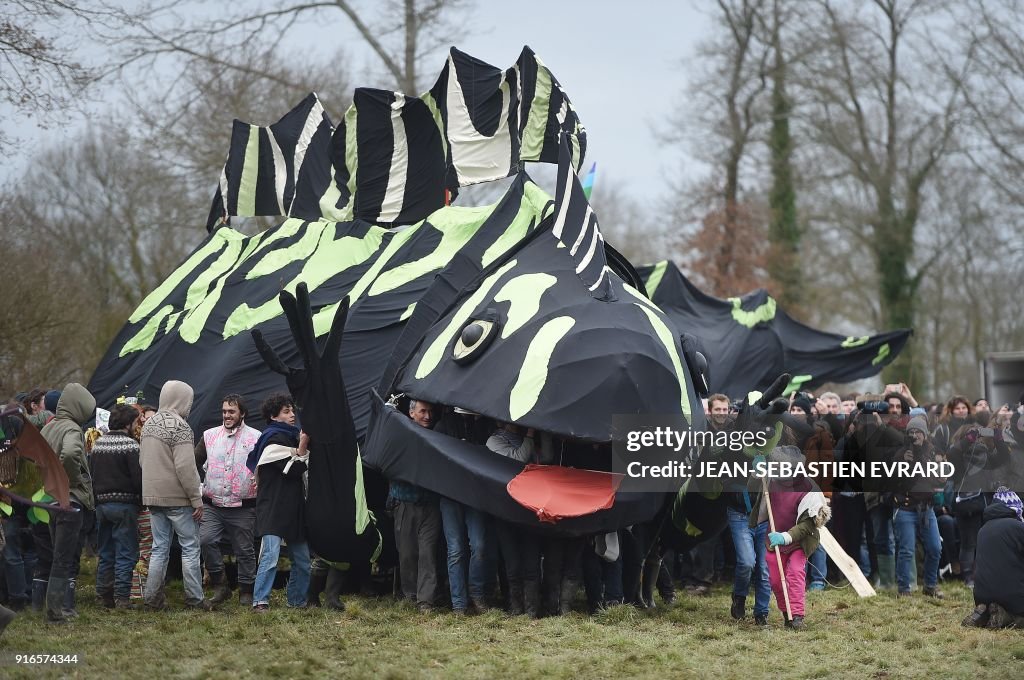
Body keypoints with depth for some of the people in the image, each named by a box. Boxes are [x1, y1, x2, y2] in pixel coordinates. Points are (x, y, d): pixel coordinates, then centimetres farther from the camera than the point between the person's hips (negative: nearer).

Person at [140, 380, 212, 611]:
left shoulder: (149, 424, 11)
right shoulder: (179, 427, -15)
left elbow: (142, 459, 18)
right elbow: (185, 467, -20)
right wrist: (197, 499, -15)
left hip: (153, 496, 7)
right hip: (178, 497, -7)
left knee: (159, 548, 12)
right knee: (190, 548, 1)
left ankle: (153, 597, 10)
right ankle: (194, 599, 3)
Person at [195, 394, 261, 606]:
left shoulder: (255, 437, 3)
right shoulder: (210, 435, 12)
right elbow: (195, 461, 13)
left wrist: (260, 479, -16)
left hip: (243, 507, -2)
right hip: (212, 505, 2)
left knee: (244, 550, 4)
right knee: (206, 540, -16)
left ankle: (246, 591, 17)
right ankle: (220, 584, -3)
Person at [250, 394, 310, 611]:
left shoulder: (289, 436, 19)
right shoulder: (274, 439, -10)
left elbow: (303, 467, 21)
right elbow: (294, 470, -15)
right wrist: (302, 447, -10)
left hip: (293, 509, 10)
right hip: (273, 510, -9)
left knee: (303, 559, 10)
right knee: (270, 556, -18)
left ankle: (297, 602, 19)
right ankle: (260, 602, -17)